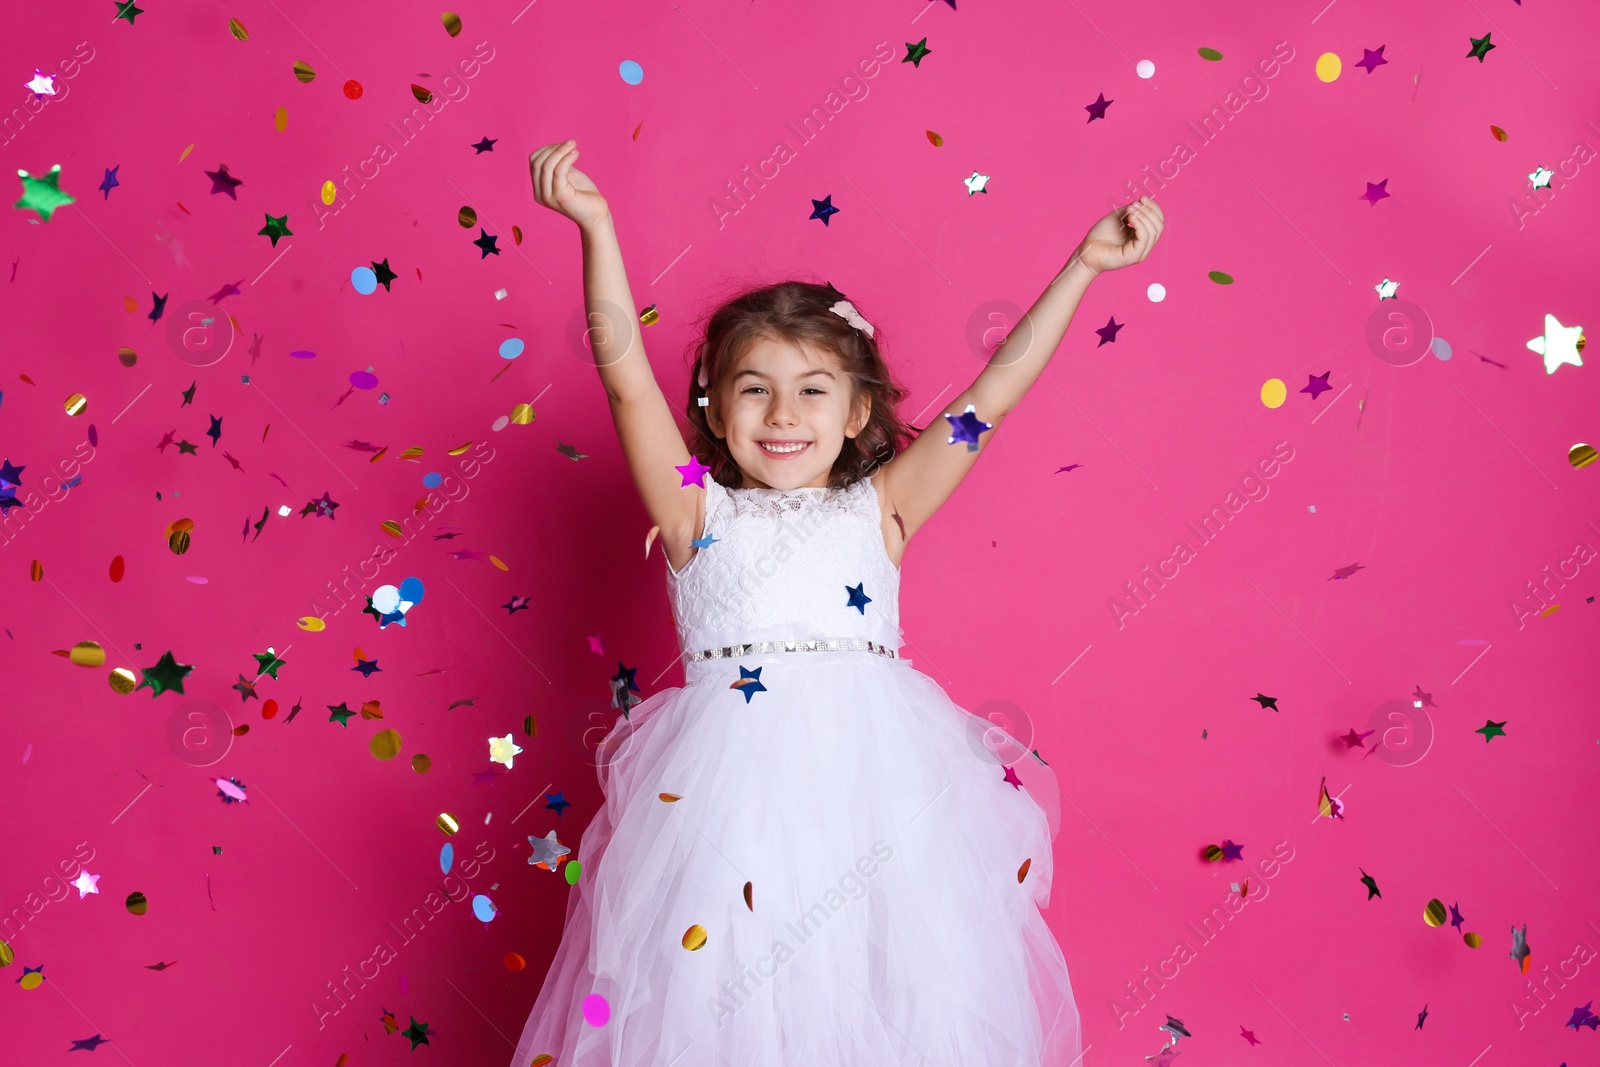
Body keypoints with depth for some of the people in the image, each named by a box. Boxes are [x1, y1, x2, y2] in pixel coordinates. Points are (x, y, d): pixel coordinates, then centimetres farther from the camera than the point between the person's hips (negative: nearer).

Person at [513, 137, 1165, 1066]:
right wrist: (596, 226, -7)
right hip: (728, 775, -1)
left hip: (878, 781, 1)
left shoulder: (879, 509, 14)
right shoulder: (698, 513, 11)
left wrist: (1083, 265, 10)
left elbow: (996, 390, 12)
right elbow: (626, 373, 2)